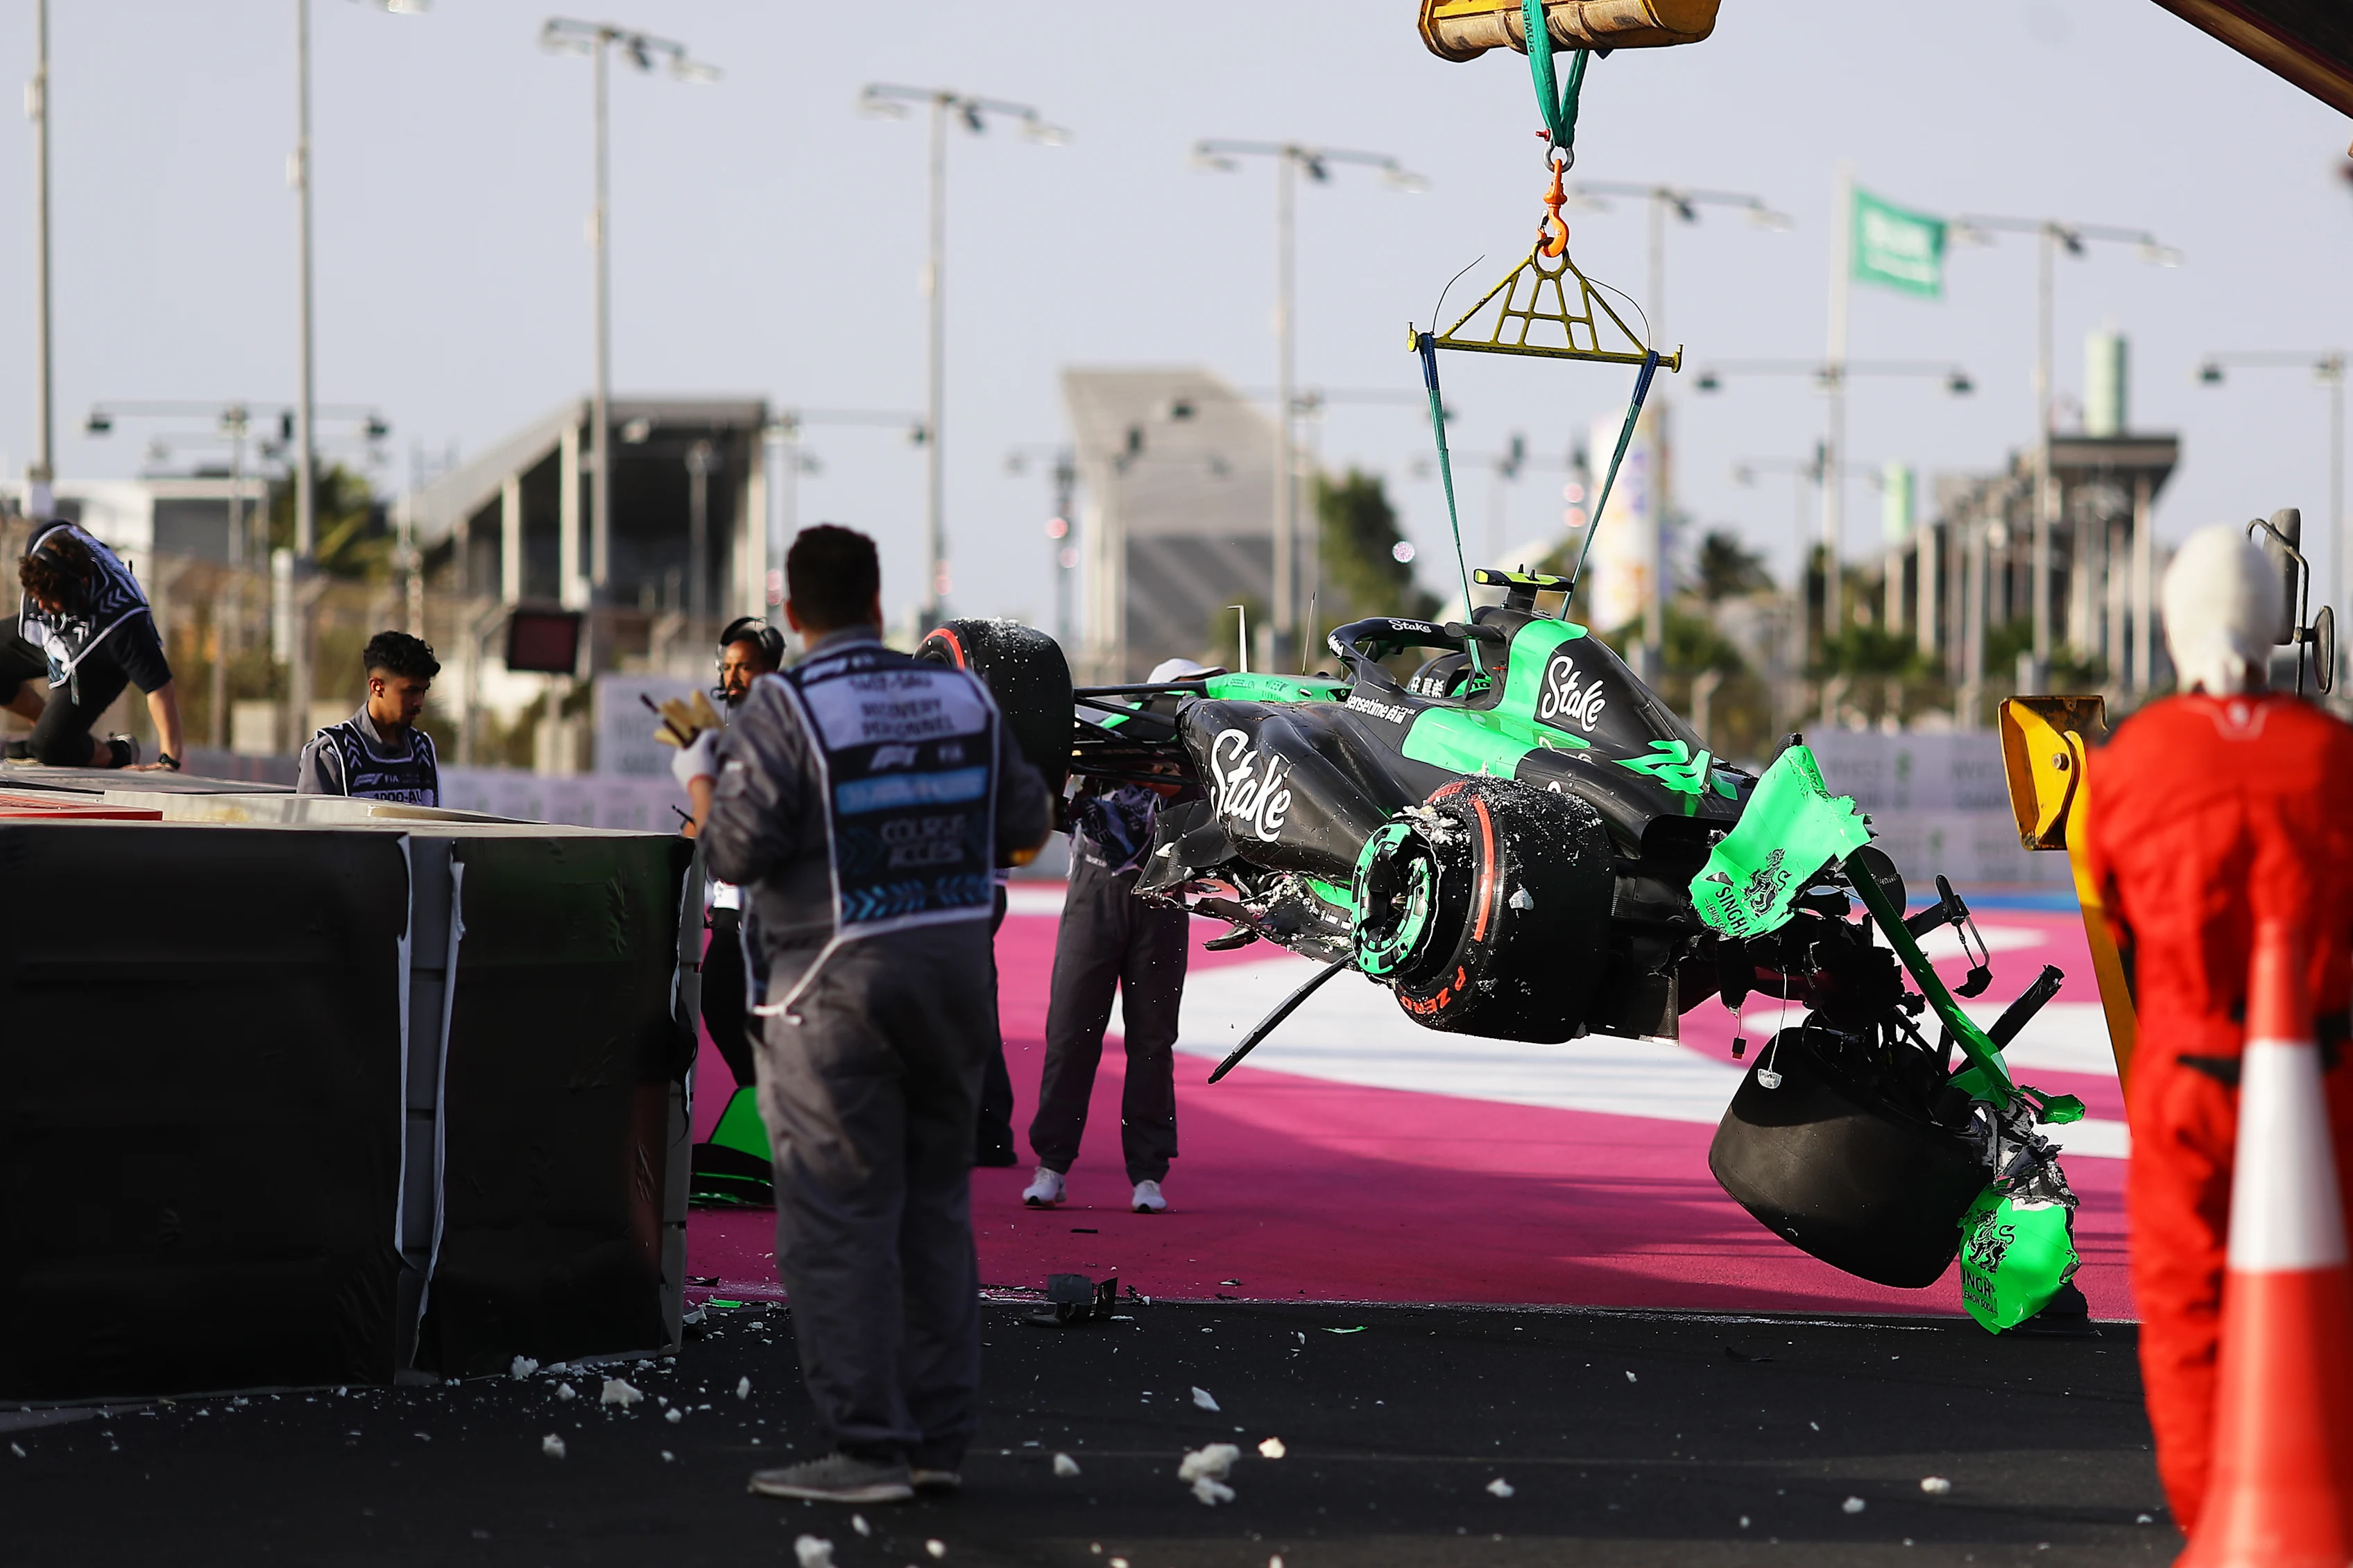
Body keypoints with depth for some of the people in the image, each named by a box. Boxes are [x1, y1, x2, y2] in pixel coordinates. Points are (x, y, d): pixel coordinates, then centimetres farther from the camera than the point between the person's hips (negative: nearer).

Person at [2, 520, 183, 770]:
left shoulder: (122, 622, -47)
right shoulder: (45, 542, -33)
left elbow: (159, 687, -41)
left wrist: (169, 760, -41)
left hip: (96, 668, -6)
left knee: (51, 748, -14)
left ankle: (118, 755, 17)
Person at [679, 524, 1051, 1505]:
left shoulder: (785, 709, -11)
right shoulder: (961, 697, 6)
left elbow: (738, 850, -15)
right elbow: (1025, 834, 11)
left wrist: (697, 779, 5)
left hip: (835, 987, -6)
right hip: (954, 973, 6)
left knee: (838, 1221, -3)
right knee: (934, 1210, 13)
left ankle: (869, 1448, -6)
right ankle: (939, 1438, 13)